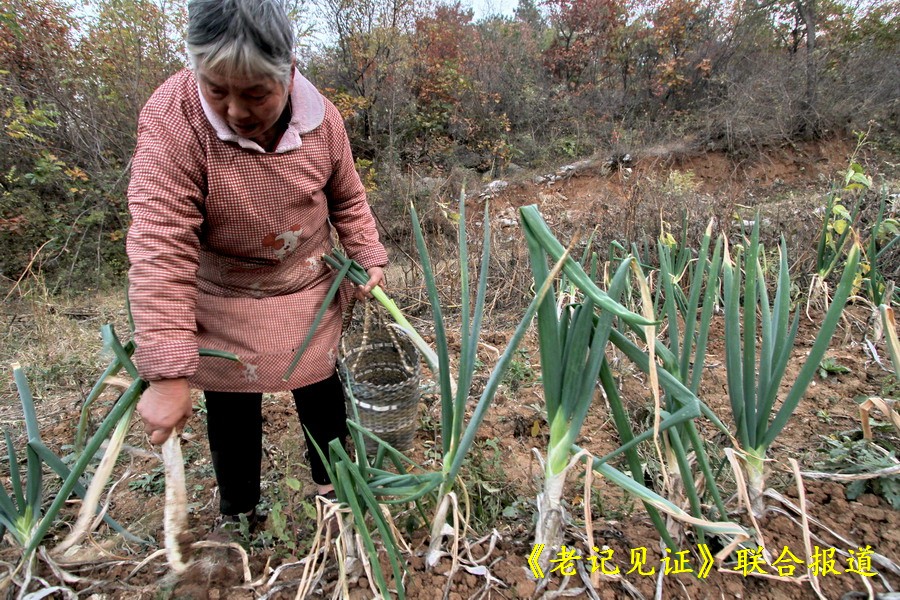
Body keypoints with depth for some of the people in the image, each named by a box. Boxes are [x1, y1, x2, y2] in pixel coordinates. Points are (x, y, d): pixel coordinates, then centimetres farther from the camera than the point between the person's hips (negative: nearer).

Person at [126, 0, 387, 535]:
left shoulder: (320, 117, -15)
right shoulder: (171, 122, -27)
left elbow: (347, 199, 4)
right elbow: (160, 252, -32)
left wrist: (370, 257, -6)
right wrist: (167, 375, -36)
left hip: (309, 291, 3)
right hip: (224, 305, -2)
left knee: (320, 389, 17)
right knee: (232, 408, 11)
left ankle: (332, 478, 45)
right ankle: (238, 511, 39)